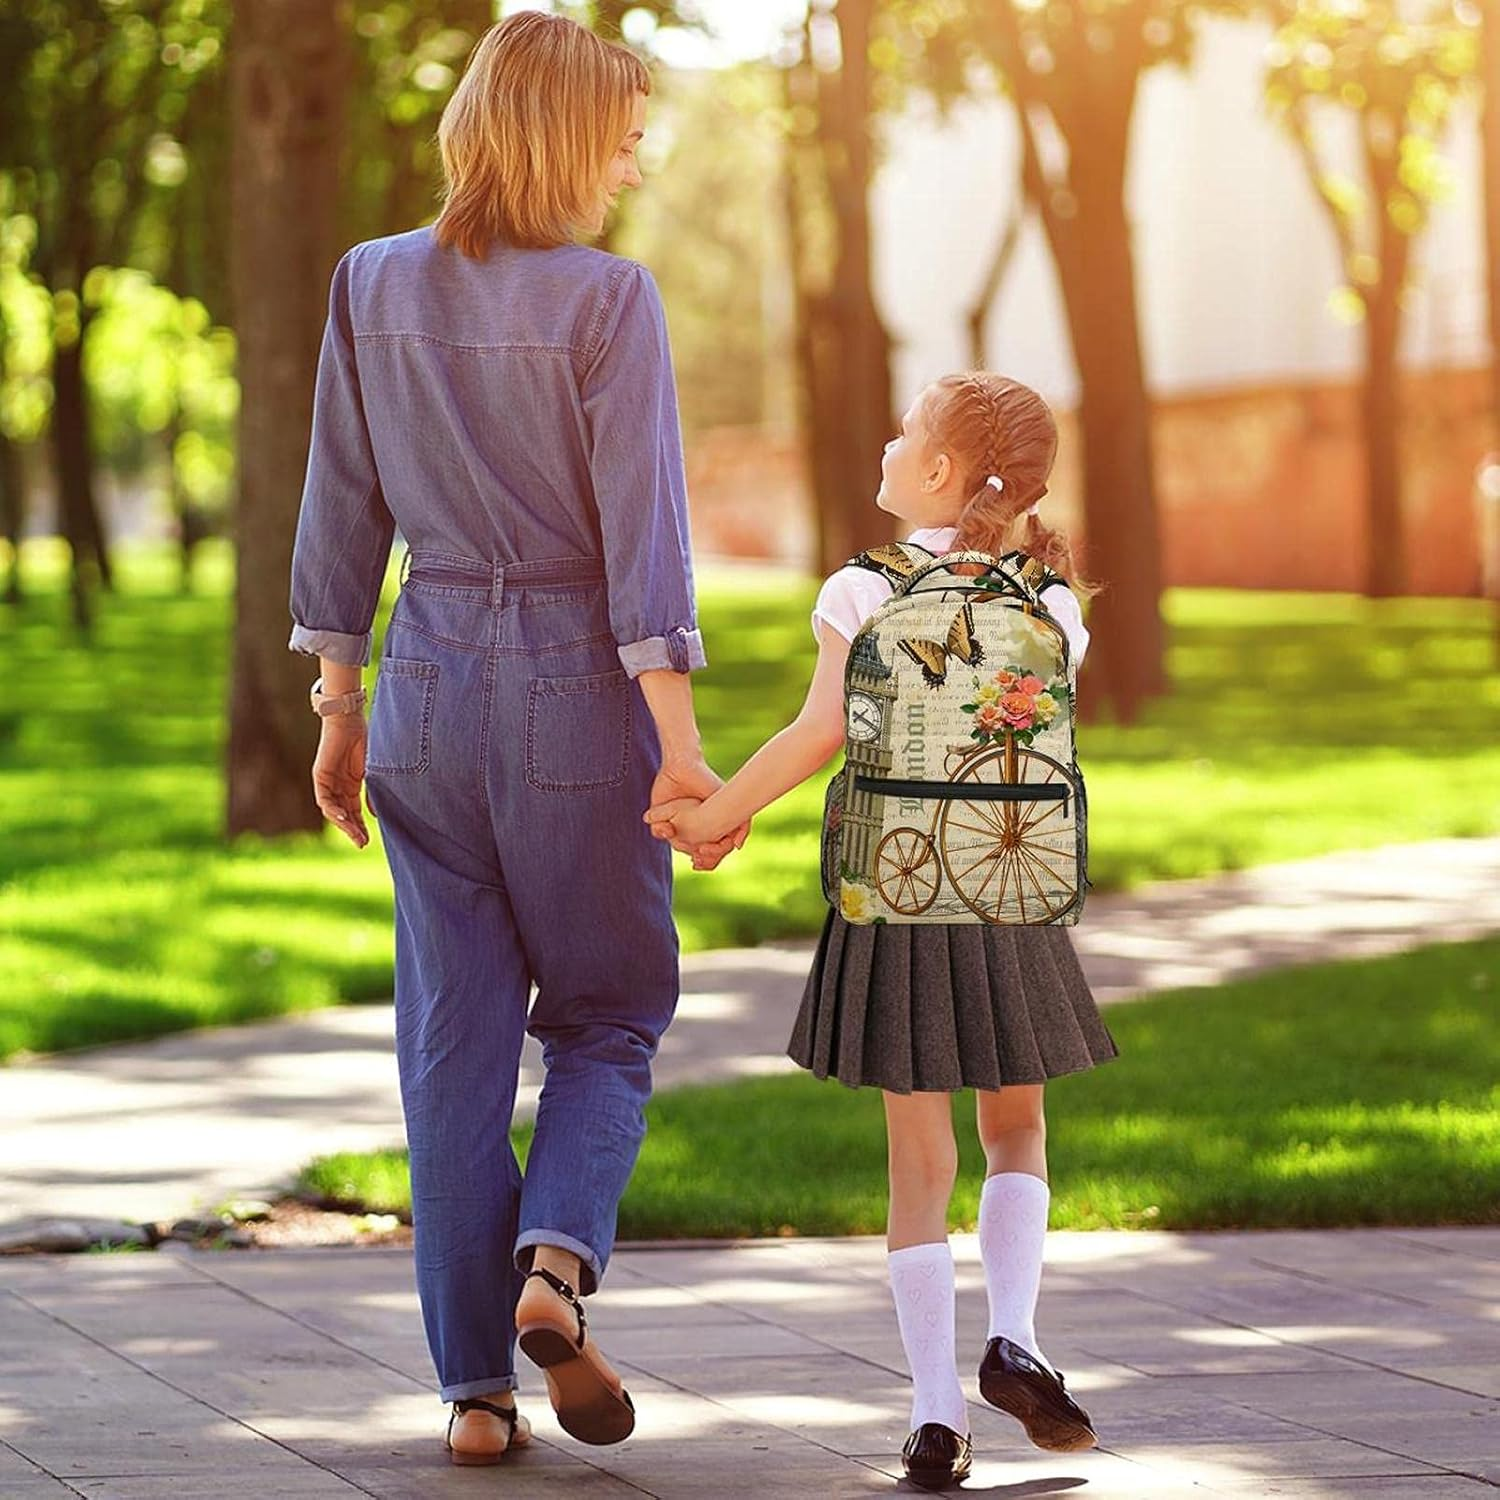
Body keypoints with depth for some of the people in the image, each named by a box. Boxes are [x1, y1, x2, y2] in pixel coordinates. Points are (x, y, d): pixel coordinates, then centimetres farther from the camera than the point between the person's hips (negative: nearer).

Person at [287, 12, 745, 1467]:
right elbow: (642, 529, -14)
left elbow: (341, 511, 7)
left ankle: (476, 1385, 8)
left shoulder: (372, 286, 2)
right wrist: (678, 745, -13)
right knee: (609, 1013, 14)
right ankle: (557, 1256, -11)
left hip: (428, 683, 4)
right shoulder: (605, 296, -11)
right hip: (577, 688, -4)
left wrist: (337, 707, 14)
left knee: (453, 1040, 8)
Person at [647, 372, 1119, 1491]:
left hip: (892, 897, -1)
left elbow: (822, 734, -13)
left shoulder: (866, 594, -5)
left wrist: (716, 815, -5)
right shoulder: (1049, 609, 2)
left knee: (920, 1155, 4)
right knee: (1016, 1131, 19)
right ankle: (1013, 1336, -2)